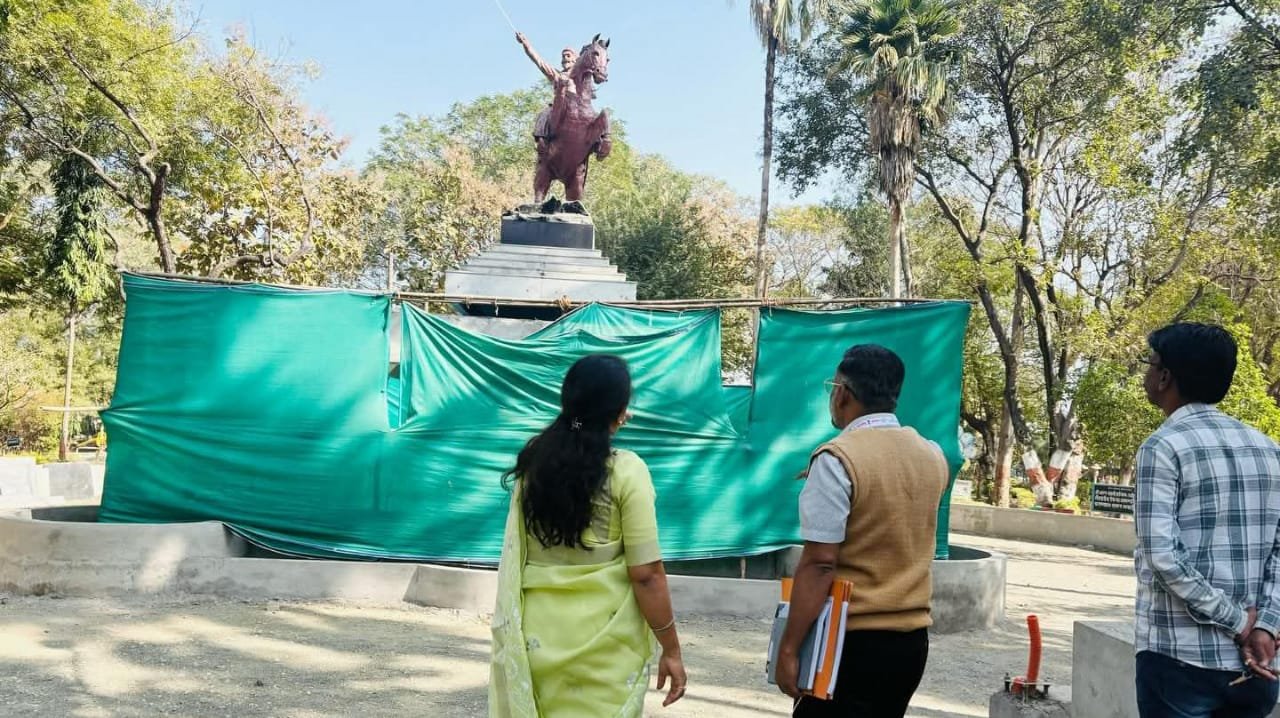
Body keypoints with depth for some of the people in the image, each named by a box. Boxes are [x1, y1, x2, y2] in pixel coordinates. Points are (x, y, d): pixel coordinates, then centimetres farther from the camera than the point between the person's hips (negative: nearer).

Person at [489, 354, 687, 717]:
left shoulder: (533, 461, 2)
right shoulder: (626, 471, -12)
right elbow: (645, 574, -12)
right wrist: (671, 650, -4)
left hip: (536, 634, 4)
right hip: (604, 642, -4)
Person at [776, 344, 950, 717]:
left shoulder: (838, 459, -15)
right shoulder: (933, 456, 6)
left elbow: (820, 564, -20)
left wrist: (789, 648, -16)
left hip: (853, 641, -7)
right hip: (912, 639, 7)